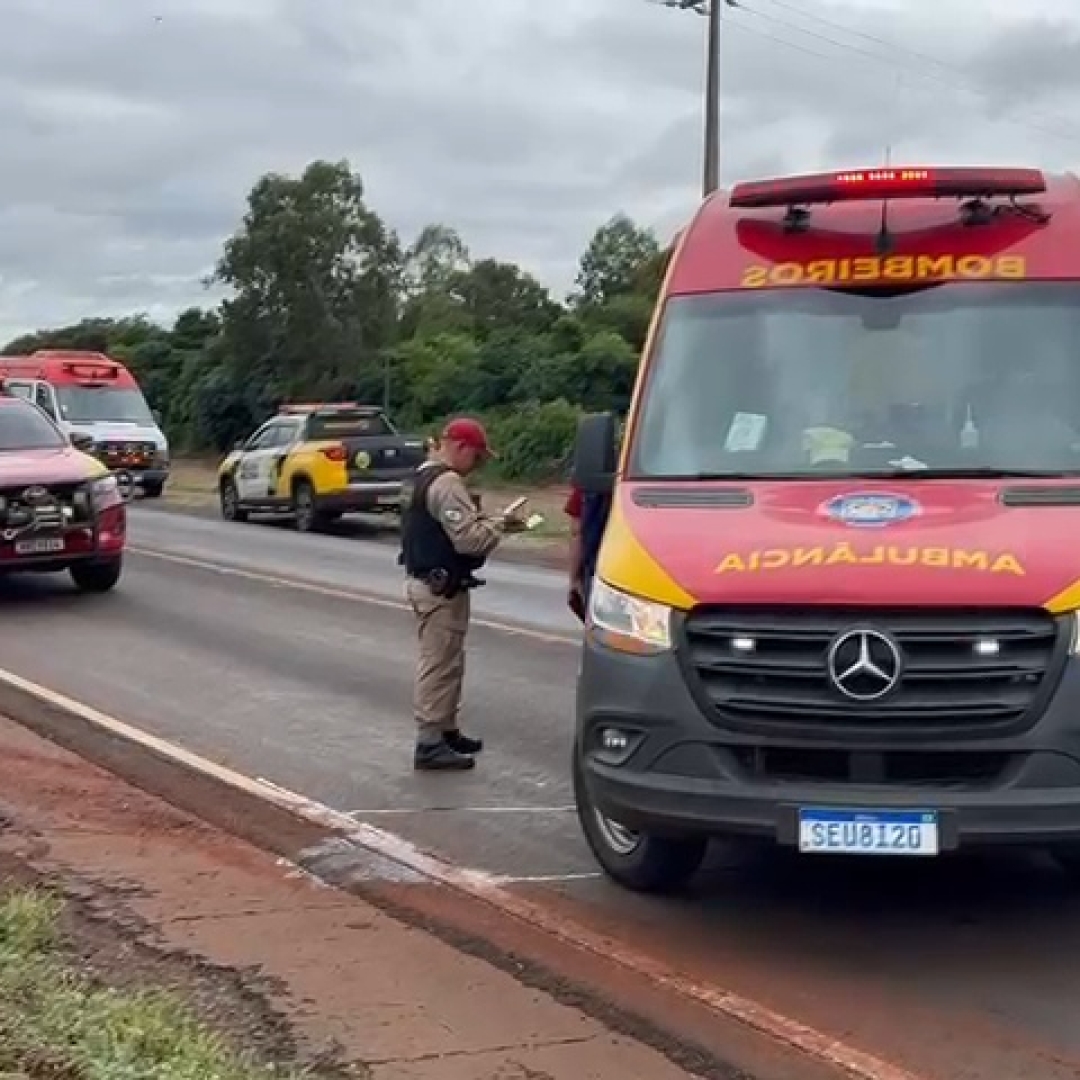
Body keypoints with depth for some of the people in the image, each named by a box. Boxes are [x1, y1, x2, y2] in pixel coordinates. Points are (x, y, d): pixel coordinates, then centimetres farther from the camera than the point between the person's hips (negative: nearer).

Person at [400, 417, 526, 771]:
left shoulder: (427, 477, 15)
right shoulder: (447, 484, -20)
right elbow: (469, 539, -26)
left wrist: (489, 523, 5)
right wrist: (499, 526, -10)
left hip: (427, 581, 11)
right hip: (441, 587, -11)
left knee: (443, 662, 19)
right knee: (439, 665, -6)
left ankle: (445, 731, 28)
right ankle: (430, 744, -3)